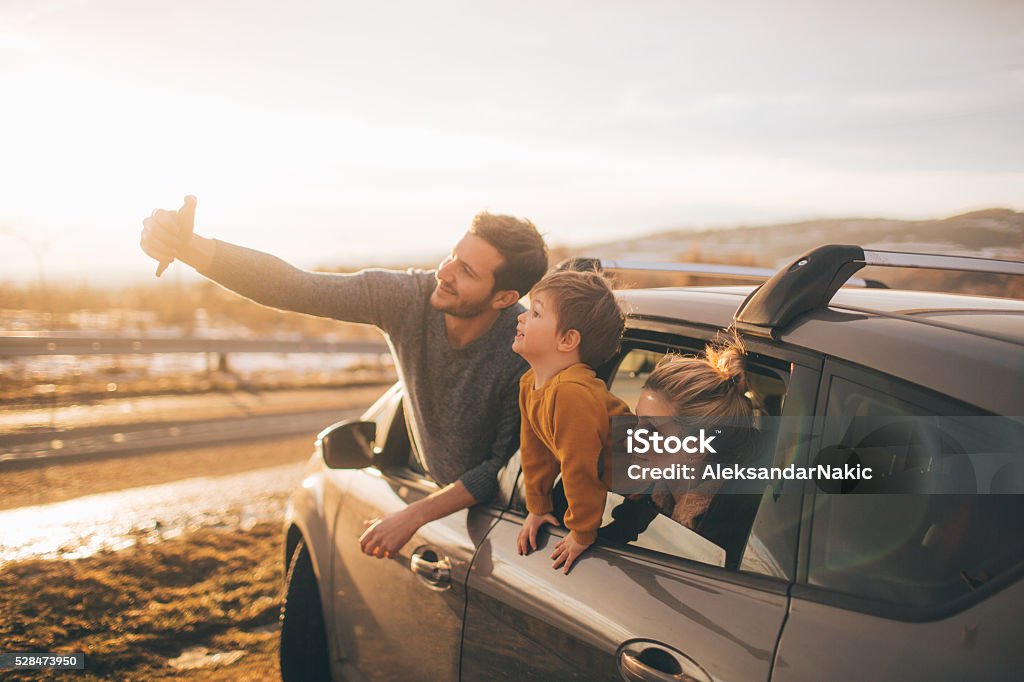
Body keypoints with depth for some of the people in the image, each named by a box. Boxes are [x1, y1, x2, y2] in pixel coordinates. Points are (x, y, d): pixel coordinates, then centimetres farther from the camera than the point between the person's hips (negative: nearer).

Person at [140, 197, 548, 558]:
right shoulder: (406, 297, -20)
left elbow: (509, 466, -24)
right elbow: (293, 288, -26)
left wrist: (414, 516, -29)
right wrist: (188, 246, -39)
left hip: (494, 507, -4)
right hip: (433, 487, 4)